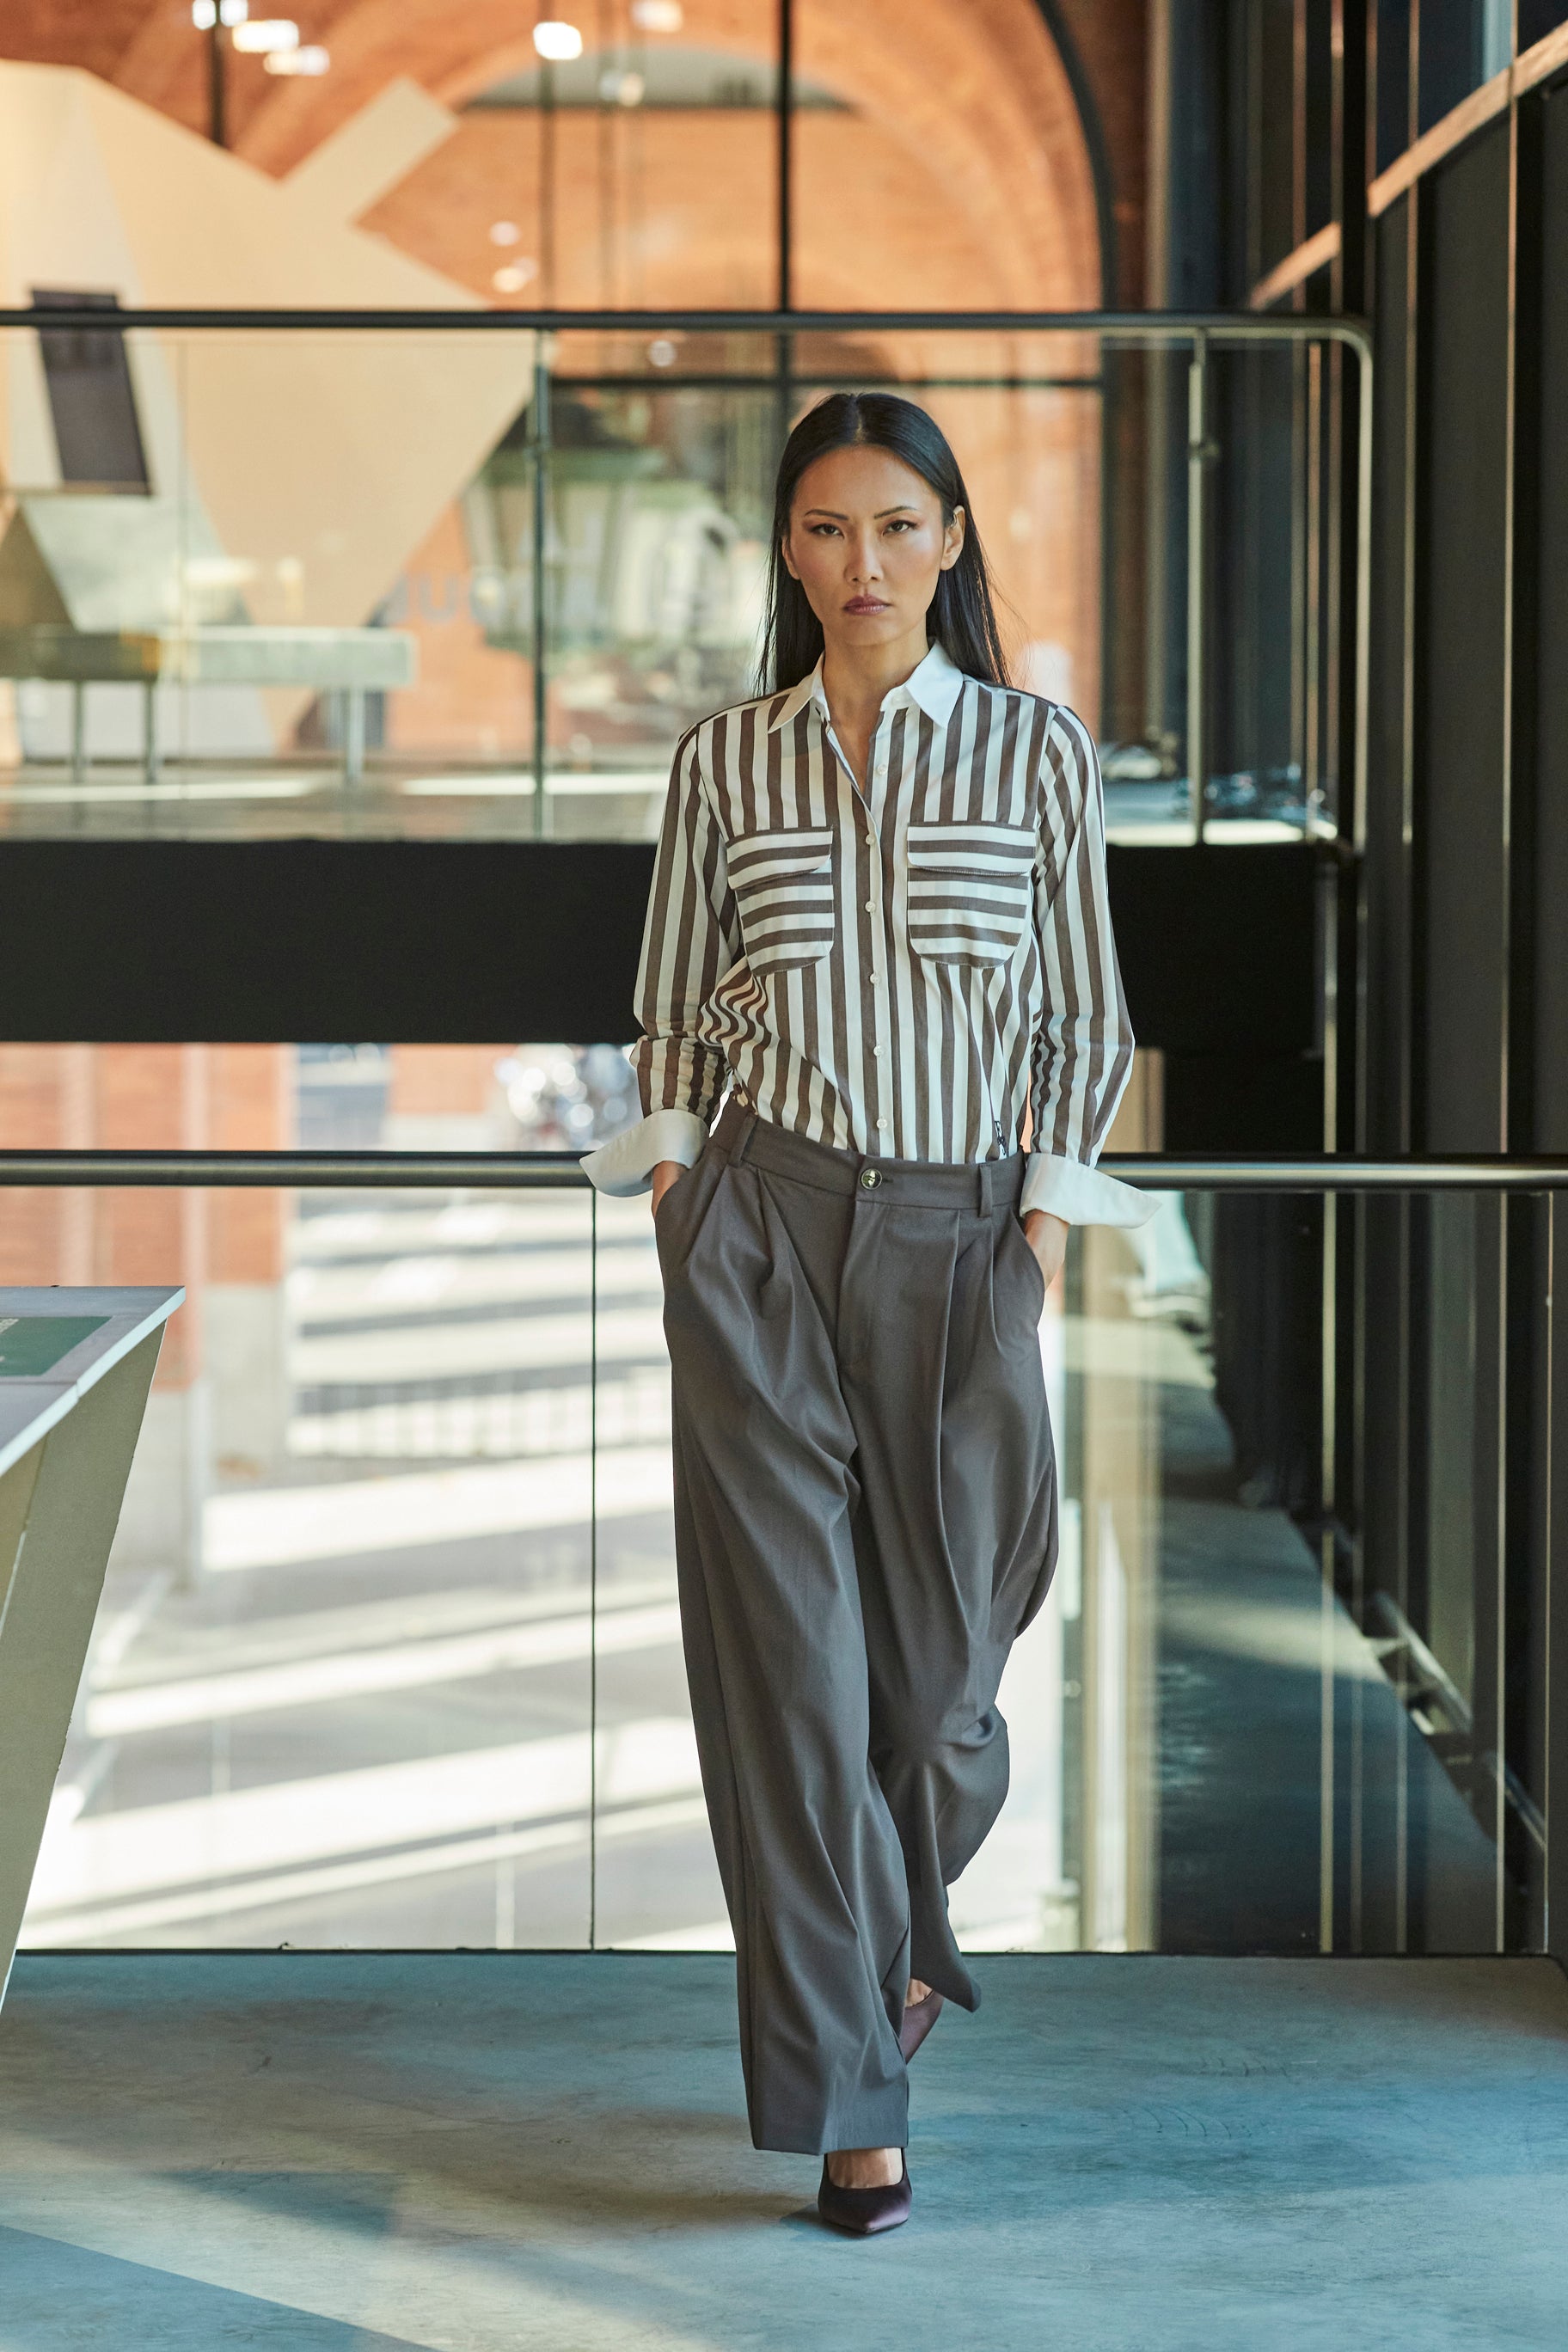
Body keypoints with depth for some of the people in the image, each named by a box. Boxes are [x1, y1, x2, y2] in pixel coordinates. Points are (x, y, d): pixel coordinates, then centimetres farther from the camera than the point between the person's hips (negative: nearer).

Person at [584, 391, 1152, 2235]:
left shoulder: (1034, 750, 2)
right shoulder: (723, 762, 5)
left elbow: (1081, 1016, 4)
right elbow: (673, 1014, 10)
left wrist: (1042, 1229, -3)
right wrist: (676, 1215, 1)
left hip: (959, 1231, 0)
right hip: (759, 1222, 0)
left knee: (939, 1635, 6)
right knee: (788, 1640, -4)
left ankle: (901, 1929, 41)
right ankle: (849, 2098, 0)